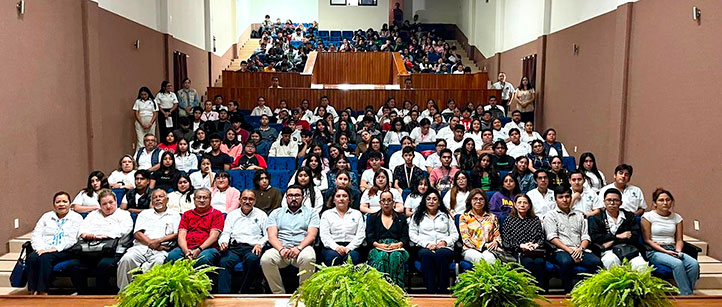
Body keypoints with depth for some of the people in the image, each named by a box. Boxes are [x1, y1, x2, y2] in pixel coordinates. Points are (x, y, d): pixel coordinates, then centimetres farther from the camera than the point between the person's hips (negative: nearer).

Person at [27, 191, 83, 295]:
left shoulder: (76, 218, 8)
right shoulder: (46, 216, 23)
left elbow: (72, 239, -5)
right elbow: (36, 235, 11)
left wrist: (55, 249, -18)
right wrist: (40, 249, -9)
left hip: (64, 251, -4)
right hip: (44, 250, 4)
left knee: (46, 257, -33)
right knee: (31, 257, -28)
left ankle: (43, 292, -32)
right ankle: (33, 291, -28)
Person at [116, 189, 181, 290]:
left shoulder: (174, 215, 19)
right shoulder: (145, 213, 26)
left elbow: (177, 234, 6)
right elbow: (137, 233, 12)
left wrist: (159, 240, -9)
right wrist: (151, 242, -5)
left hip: (161, 250, -2)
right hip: (141, 247, 2)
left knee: (159, 261, -37)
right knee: (126, 259, -29)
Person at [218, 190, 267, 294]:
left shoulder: (261, 215, 17)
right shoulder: (232, 215, 24)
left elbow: (267, 235, 10)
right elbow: (225, 233, 16)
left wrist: (260, 244, -9)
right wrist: (223, 242, -6)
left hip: (252, 248, -2)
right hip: (234, 247, 2)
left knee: (252, 259, -36)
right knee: (224, 262, -31)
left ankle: (243, 293, -26)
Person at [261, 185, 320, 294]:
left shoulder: (311, 213, 16)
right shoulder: (276, 213, 20)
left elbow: (311, 235, 2)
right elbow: (272, 236, 7)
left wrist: (298, 248, -17)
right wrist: (281, 249, -13)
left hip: (302, 247, -1)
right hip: (280, 248, 2)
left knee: (308, 258, -36)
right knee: (266, 259, -30)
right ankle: (279, 294, -15)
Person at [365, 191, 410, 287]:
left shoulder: (401, 218, 22)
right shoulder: (372, 217, 21)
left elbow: (405, 237, 11)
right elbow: (369, 238, 9)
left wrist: (398, 244, -10)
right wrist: (378, 245, -10)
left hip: (397, 248, 0)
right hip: (378, 248, 0)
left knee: (396, 256, -36)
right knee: (381, 256, -36)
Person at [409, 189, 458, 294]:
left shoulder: (446, 215, 24)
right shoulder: (417, 216, 20)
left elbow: (455, 234, 16)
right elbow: (412, 234, 8)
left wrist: (445, 241, -5)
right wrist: (426, 244, -7)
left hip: (444, 248, 0)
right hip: (424, 248, 0)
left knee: (441, 254, -37)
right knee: (426, 254, -37)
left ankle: (443, 290, -33)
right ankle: (431, 291, -39)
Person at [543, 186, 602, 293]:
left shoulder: (579, 215, 25)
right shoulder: (551, 215, 11)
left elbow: (585, 237, 17)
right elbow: (552, 238, -2)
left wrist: (580, 248, -6)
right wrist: (570, 250, -13)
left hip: (580, 251, 4)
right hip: (561, 251, -4)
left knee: (597, 262, -28)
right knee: (565, 262, -38)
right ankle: (568, 293, -27)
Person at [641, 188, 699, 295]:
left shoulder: (677, 217, 15)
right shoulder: (648, 216, 0)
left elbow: (679, 240, 15)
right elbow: (647, 240, -3)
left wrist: (678, 251, -7)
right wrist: (665, 251, -14)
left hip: (672, 250, 5)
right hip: (654, 251, -5)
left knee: (694, 263, -25)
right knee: (677, 263, -33)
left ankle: (687, 294, -17)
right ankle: (686, 295, -24)